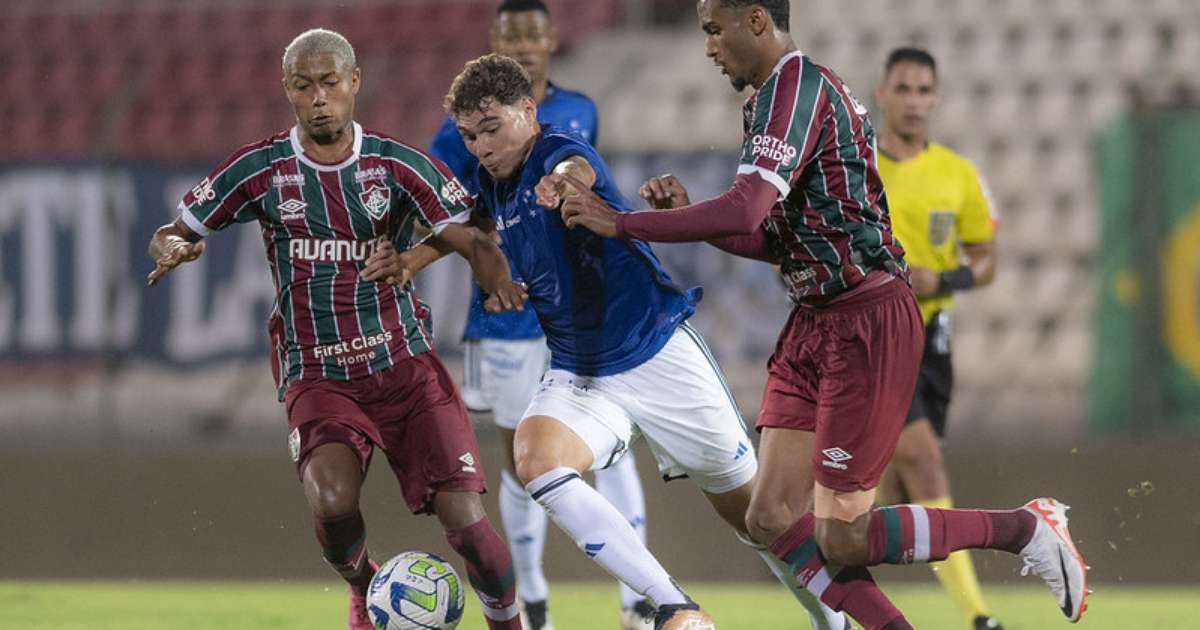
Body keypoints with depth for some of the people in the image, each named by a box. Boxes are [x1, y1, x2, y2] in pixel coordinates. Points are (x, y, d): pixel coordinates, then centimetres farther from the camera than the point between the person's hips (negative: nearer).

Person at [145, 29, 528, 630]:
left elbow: (471, 240, -7)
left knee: (465, 520, -11)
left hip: (406, 365, 1)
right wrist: (175, 248, -17)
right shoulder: (261, 170, 0)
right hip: (317, 377, -1)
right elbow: (171, 234, 8)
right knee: (332, 502, -28)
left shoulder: (397, 165, -1)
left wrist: (499, 281, -30)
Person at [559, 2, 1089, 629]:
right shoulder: (780, 93, 16)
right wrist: (684, 212, 6)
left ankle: (1027, 528, 5)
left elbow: (745, 209, -27)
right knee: (772, 519, 1)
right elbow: (773, 240, 20)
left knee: (840, 540, -9)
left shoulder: (796, 84, -16)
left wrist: (620, 222, -20)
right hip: (816, 319, 10)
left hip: (867, 320, -10)